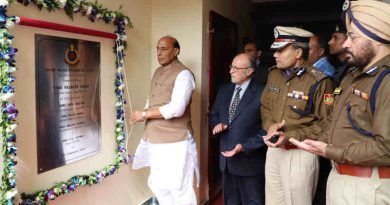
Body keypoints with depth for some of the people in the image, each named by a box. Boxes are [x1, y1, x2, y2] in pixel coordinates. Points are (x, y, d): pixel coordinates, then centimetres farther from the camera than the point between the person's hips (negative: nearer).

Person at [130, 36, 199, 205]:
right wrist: (144, 114, 1)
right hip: (155, 140, 8)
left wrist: (144, 114, -15)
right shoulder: (157, 72, 14)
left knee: (179, 188, 2)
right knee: (156, 184, 18)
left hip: (175, 142, -8)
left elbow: (176, 108, -23)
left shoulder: (183, 74, -13)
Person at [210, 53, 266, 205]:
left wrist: (245, 147, -22)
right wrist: (217, 124, -6)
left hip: (249, 160, -6)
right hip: (226, 158, 6)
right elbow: (214, 114, 17)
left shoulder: (261, 93, -13)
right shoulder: (224, 90, 7)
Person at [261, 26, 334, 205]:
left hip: (300, 154, -6)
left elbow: (326, 124, -14)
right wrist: (270, 125, -6)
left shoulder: (319, 82, -16)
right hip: (273, 150, 6)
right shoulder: (274, 74, 6)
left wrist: (291, 137, -20)